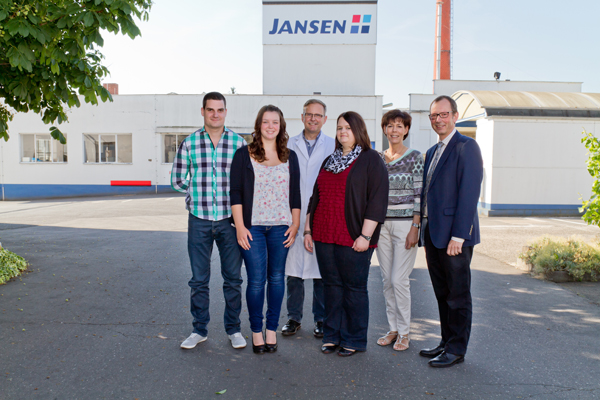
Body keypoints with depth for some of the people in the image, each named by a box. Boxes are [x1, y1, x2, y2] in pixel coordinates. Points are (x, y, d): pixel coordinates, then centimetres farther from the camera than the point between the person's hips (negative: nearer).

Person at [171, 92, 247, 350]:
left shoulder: (239, 143, 2)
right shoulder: (189, 143, 3)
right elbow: (177, 181, 8)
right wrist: (200, 192, 4)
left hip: (229, 219, 0)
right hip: (199, 220, 1)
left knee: (233, 278, 8)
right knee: (199, 279, 9)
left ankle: (233, 329, 23)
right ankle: (200, 329, 25)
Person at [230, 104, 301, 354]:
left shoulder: (290, 157, 10)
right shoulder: (243, 155, 2)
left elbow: (295, 194, 11)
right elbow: (235, 193, -1)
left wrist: (295, 225, 5)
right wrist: (240, 226, -8)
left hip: (281, 227, 3)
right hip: (252, 227, -2)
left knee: (276, 277, 7)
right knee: (256, 280, -2)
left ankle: (272, 329, 21)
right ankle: (256, 331, 15)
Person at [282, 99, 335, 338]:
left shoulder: (333, 146, 5)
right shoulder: (290, 145, 10)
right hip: (294, 217, 2)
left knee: (321, 271, 5)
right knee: (293, 269, 5)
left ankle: (321, 319, 20)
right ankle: (294, 318, 21)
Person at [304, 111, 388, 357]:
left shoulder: (370, 160, -2)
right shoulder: (329, 161, 17)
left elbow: (377, 200, -10)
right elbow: (316, 197, 20)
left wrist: (365, 236, -16)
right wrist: (308, 229, 15)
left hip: (353, 239, -5)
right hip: (324, 236, 6)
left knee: (354, 288, 5)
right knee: (331, 285, 12)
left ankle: (354, 340, 19)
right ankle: (332, 336, 25)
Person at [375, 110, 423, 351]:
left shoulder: (414, 157, -4)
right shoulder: (378, 158, 9)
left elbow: (419, 194, -8)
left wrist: (415, 228, -14)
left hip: (405, 223, -5)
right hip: (381, 223, 5)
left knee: (399, 279, -4)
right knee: (387, 279, 10)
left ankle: (404, 333, 13)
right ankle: (393, 329, 24)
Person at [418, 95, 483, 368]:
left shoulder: (466, 147, -9)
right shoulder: (432, 152, 17)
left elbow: (469, 194, -16)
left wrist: (458, 235, -20)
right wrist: (423, 231, 12)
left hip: (454, 235, -8)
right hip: (432, 233, 8)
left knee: (458, 295, 4)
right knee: (442, 293, 16)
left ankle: (457, 349, 16)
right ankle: (447, 342, 29)